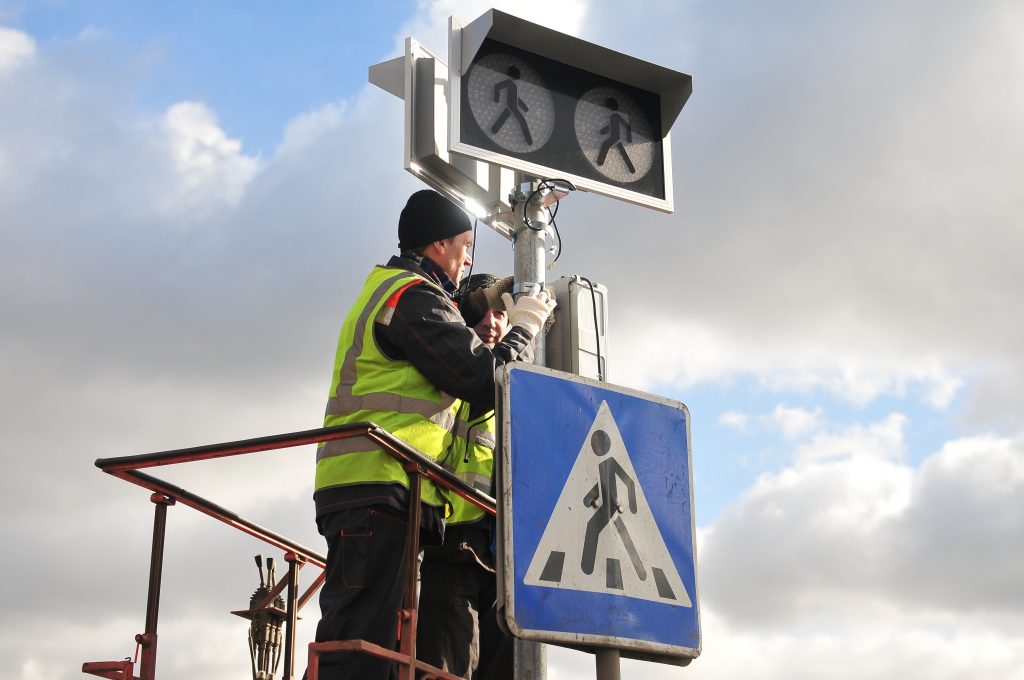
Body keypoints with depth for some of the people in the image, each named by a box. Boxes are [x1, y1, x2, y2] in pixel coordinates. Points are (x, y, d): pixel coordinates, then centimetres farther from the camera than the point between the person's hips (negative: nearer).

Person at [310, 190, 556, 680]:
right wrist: (523, 326, 7)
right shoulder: (413, 294, -4)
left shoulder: (383, 289, 28)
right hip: (379, 488, -10)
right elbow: (484, 380, -9)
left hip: (357, 489, 10)